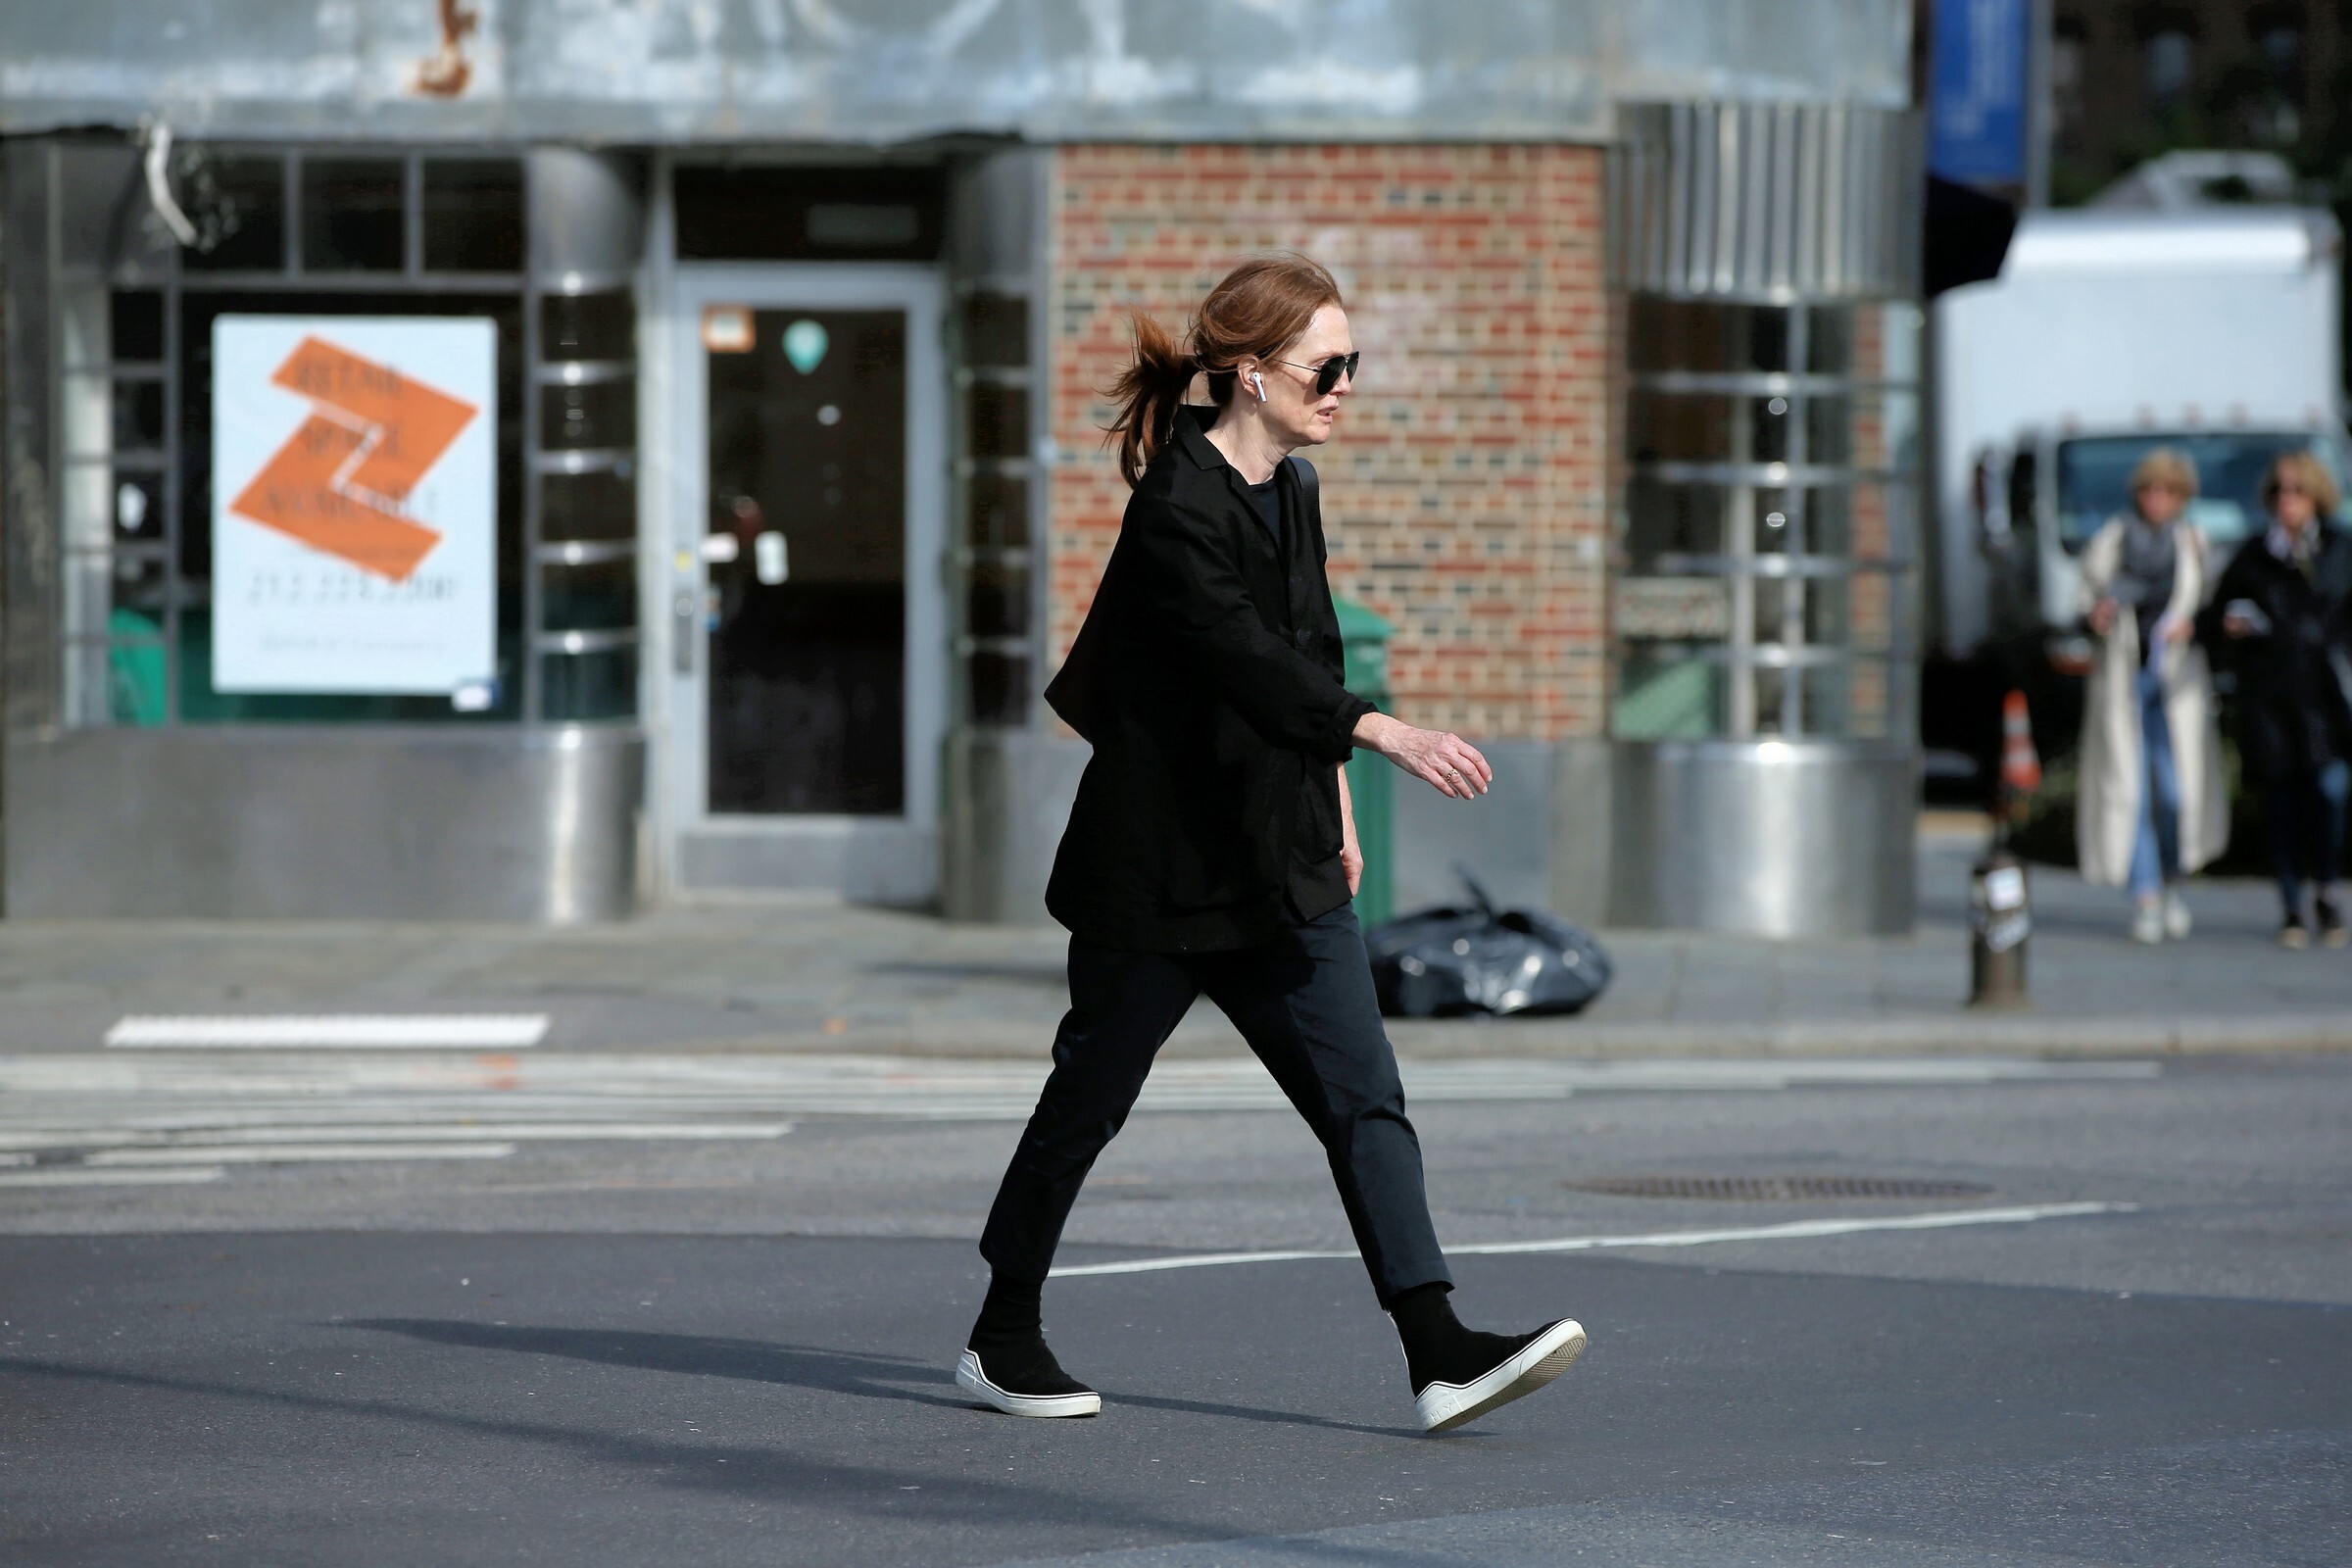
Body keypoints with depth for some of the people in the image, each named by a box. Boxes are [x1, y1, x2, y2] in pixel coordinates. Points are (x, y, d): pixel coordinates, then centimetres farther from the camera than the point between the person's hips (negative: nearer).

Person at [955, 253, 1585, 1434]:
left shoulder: (1291, 493, 10)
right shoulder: (1177, 509, -17)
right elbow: (1247, 662, -28)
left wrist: (1335, 808, 22)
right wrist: (1383, 736, -38)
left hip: (1281, 866, 8)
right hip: (1161, 865, -8)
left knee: (1363, 1093, -3)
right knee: (1090, 1096, 6)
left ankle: (1440, 1353, -9)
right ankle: (1002, 1338, 21)